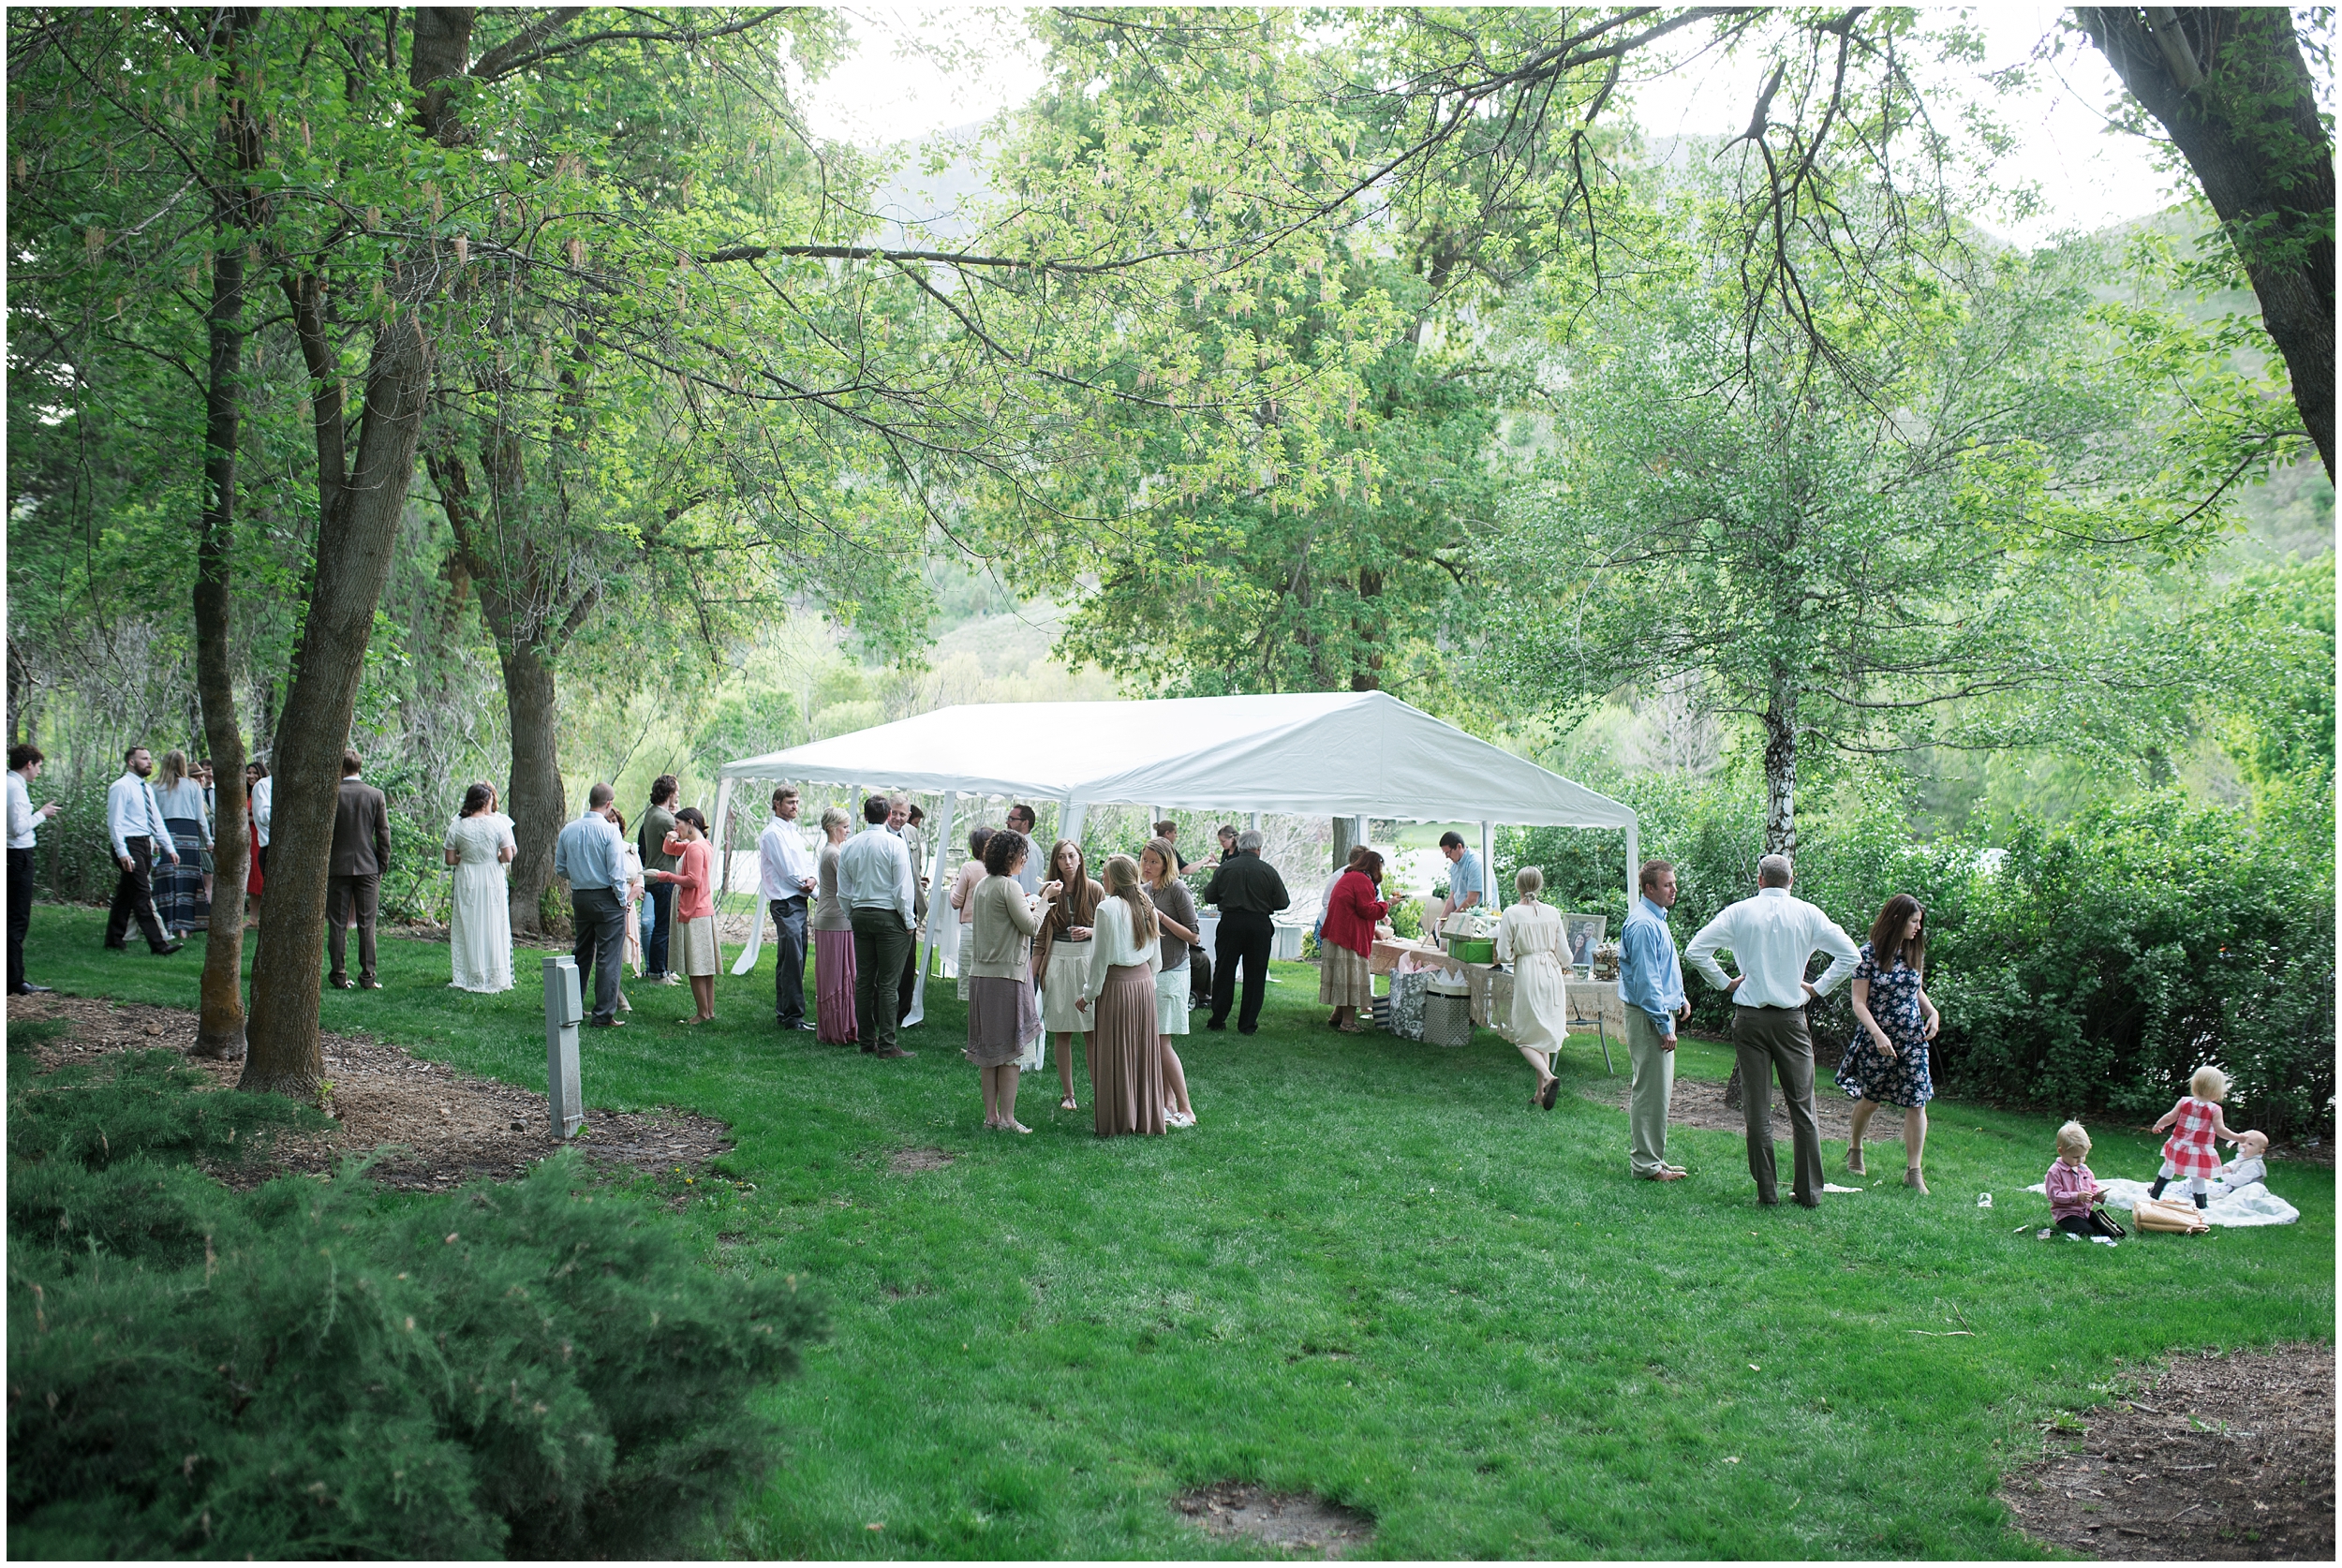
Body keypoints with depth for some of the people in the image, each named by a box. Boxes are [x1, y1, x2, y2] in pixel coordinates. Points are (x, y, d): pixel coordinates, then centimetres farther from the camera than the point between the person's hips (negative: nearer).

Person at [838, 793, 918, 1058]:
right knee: (888, 983, -5)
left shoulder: (849, 845, 6)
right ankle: (887, 1045, -6)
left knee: (863, 981, 9)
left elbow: (843, 889, 10)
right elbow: (903, 887, -10)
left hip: (860, 916, 5)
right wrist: (908, 921, -2)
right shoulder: (896, 844, -9)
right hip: (889, 917, -5)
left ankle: (867, 1042, 13)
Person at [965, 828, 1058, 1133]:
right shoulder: (1009, 886, -13)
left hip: (980, 972, 8)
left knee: (988, 1049, 12)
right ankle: (1007, 1118, 0)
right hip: (1008, 974, -8)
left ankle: (990, 1114, 16)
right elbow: (1031, 926, -14)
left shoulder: (982, 885, 12)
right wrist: (1044, 899, -2)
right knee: (1011, 1049, -2)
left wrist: (1027, 903, 16)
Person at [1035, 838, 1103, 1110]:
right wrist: (1031, 972, 4)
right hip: (1057, 963, 1)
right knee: (1062, 1034, 4)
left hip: (1088, 961, -1)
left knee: (1094, 1031, -5)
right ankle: (1067, 1094, 12)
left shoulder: (1094, 889, 1)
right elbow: (1041, 937, 9)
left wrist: (1090, 931, -14)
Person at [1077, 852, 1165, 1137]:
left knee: (1114, 1055, 3)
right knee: (1142, 1052, 13)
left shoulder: (1108, 908, -13)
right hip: (1144, 983, 6)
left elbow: (1102, 956, -12)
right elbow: (1155, 956, 11)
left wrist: (1088, 994, -4)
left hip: (1116, 985, -6)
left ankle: (1115, 1123, 9)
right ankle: (1145, 1118, 19)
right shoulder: (1146, 908, 6)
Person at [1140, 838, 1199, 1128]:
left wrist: (1160, 916, -18)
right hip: (1147, 970, 8)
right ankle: (1168, 1103, 14)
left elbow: (1194, 936, -12)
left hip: (1171, 973, -8)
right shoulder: (1146, 890, 11)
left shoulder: (1177, 890, -10)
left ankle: (1186, 1110, -6)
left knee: (1161, 1042, -11)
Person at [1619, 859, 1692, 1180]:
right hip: (1648, 1017, -11)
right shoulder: (1643, 925, -19)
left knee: (1659, 1090, 15)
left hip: (1660, 1011, 11)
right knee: (1650, 1090, -6)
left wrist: (1679, 997, 14)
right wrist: (1664, 1025, -22)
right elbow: (1646, 979, -22)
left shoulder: (1656, 919, 14)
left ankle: (1651, 1157, 23)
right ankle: (1646, 1164, 0)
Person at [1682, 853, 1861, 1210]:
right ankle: (1810, 1191, 9)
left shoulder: (1740, 912, -2)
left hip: (1750, 1018, 0)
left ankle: (1767, 1191, 7)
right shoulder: (1807, 914, 0)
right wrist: (1818, 989, 4)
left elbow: (1695, 951, -6)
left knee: (1757, 1108, 5)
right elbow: (1850, 955, -3)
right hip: (1792, 1017, 0)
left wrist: (1725, 983, 3)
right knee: (1802, 1106, 7)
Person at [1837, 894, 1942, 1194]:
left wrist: (1932, 1012, 0)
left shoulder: (1914, 952, 4)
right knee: (1870, 1100, 12)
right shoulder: (1870, 953, -12)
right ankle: (1854, 1148, 39)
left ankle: (1913, 1171, 1)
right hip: (1877, 1040, -3)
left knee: (1916, 1103, -6)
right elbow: (1859, 1002, -12)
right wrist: (1878, 1035, -21)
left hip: (1913, 1040, 4)